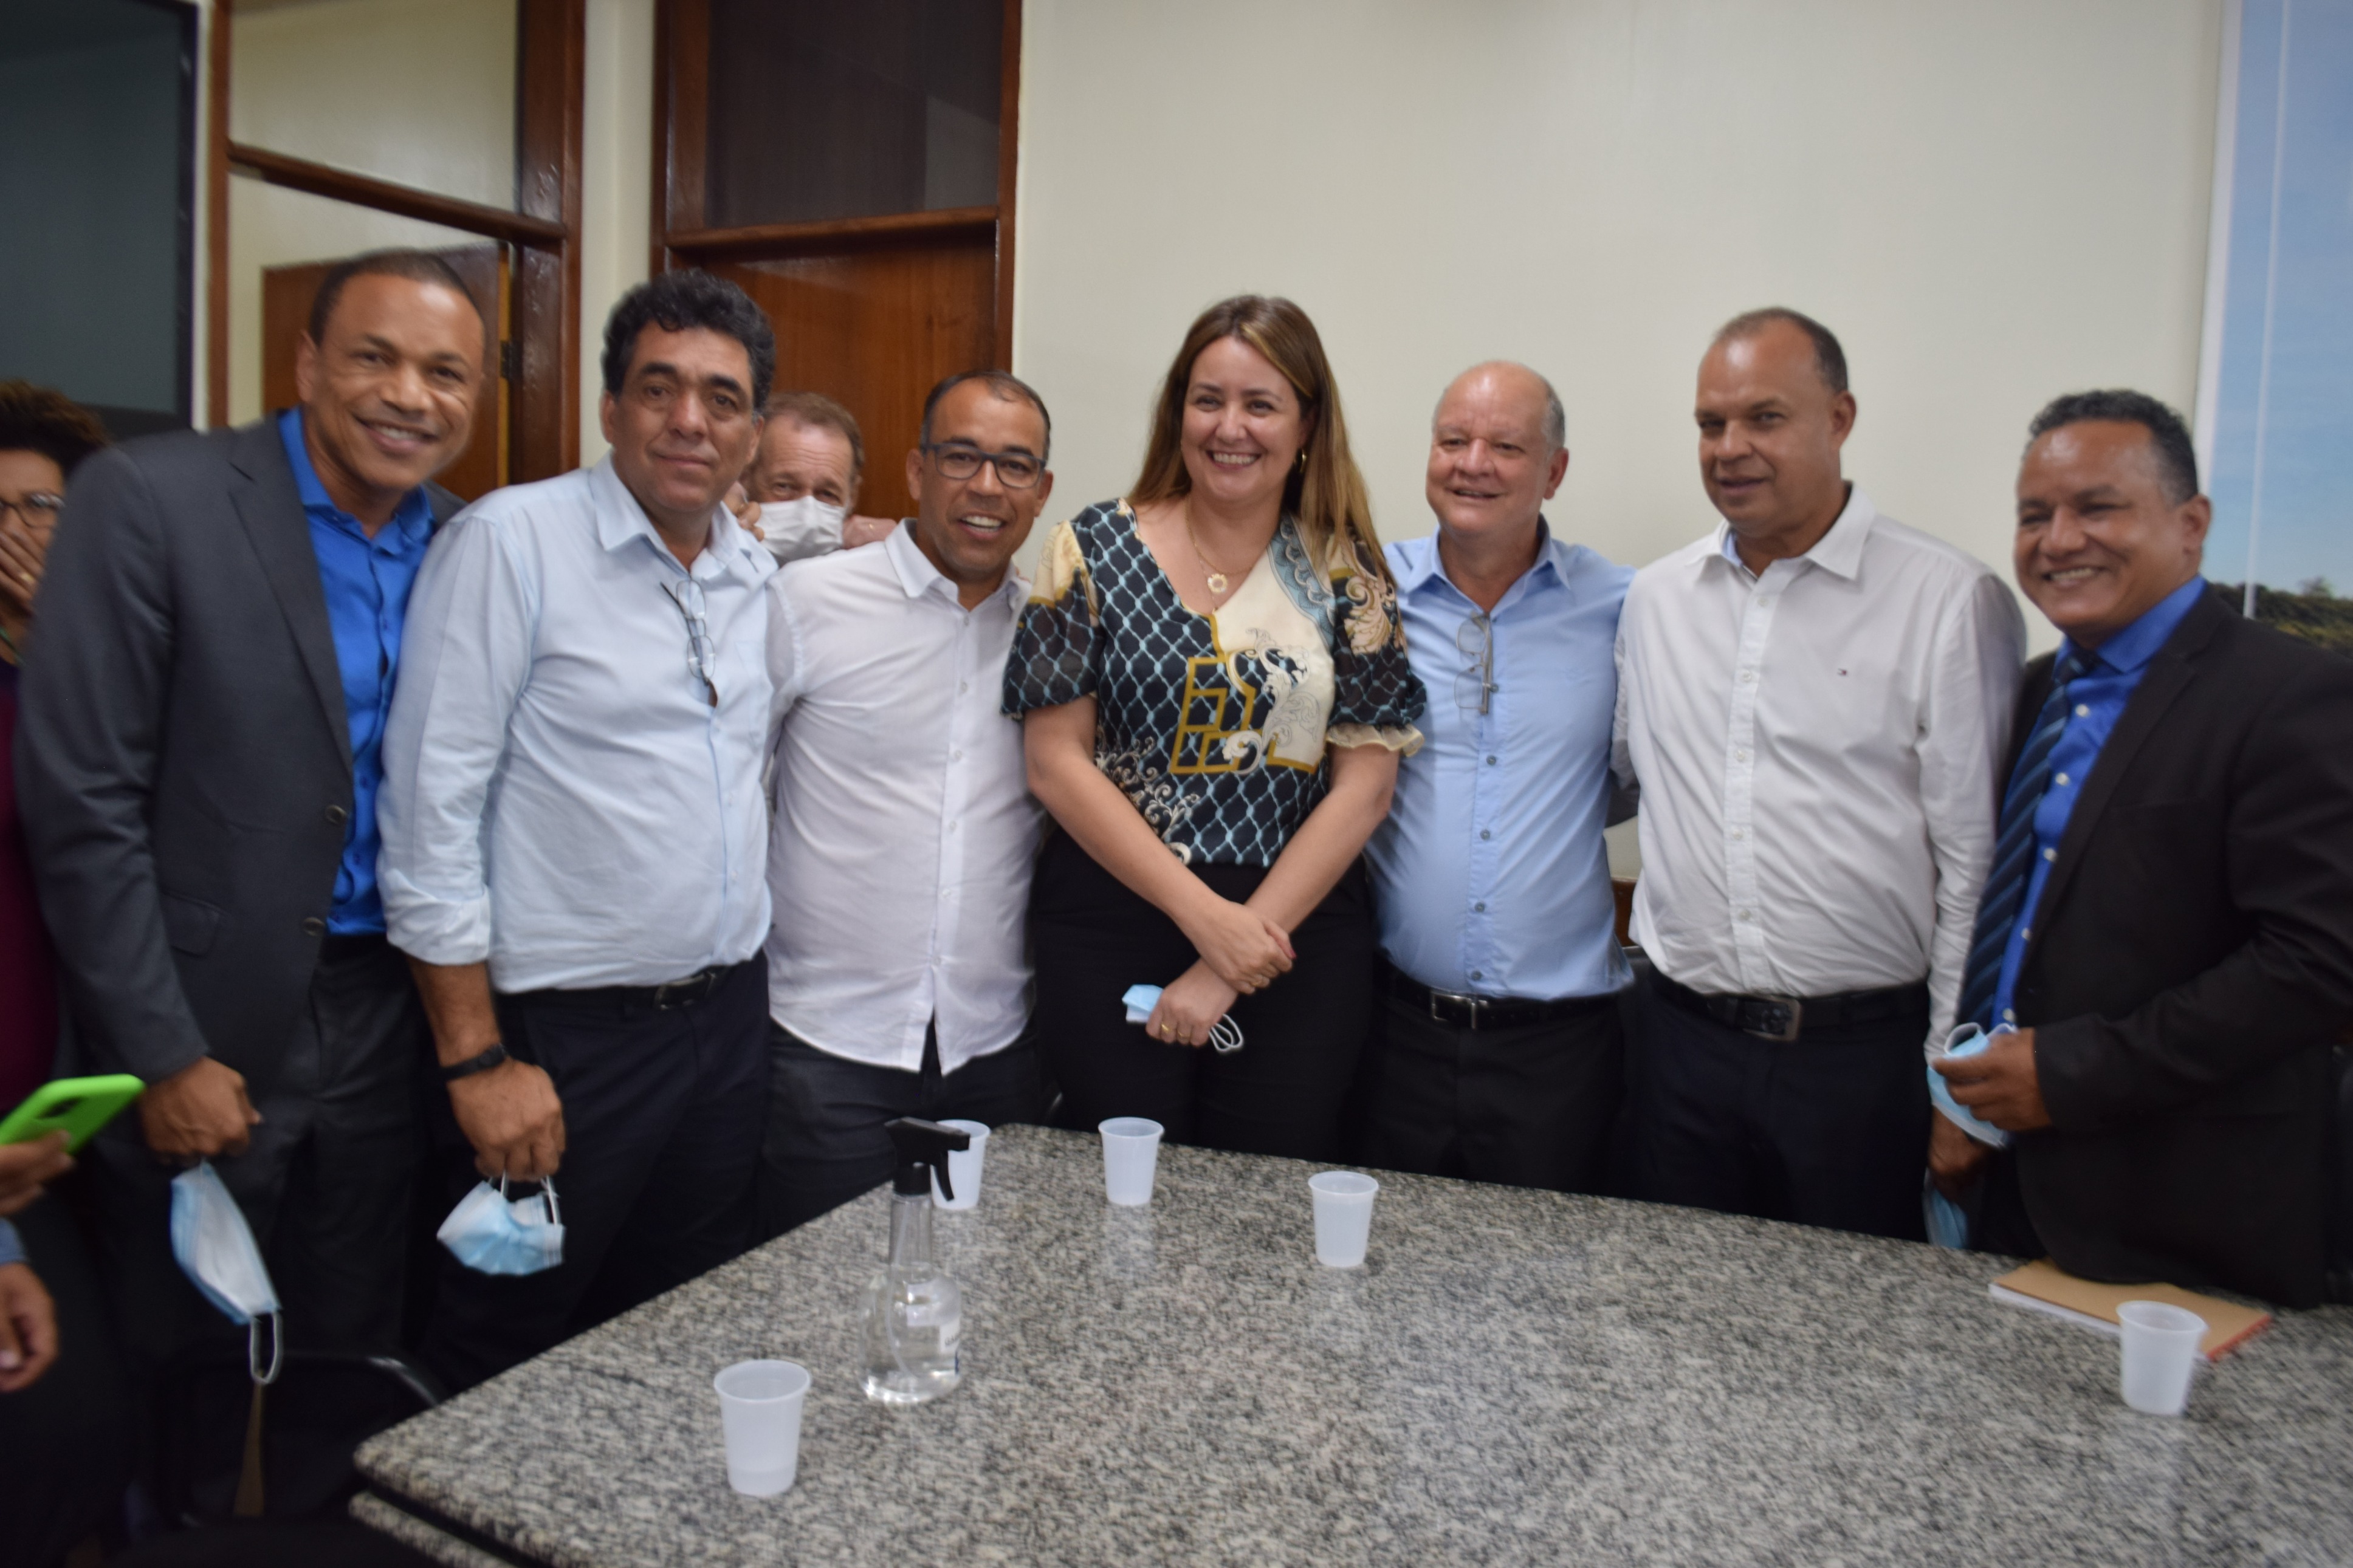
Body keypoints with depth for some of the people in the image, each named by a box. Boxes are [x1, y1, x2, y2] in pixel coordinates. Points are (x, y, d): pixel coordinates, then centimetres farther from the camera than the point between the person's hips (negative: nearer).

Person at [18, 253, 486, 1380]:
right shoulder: (145, 499, -11)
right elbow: (82, 803, -12)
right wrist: (165, 1057, -12)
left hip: (383, 1026, 4)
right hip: (201, 1034, -3)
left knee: (357, 1371, 16)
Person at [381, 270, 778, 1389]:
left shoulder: (758, 574, 8)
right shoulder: (510, 542, -11)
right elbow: (430, 812, -13)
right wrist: (477, 1059, -14)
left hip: (728, 1022, 6)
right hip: (561, 1041, -6)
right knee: (502, 1379, 10)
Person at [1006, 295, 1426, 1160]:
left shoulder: (1346, 574, 2)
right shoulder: (1094, 549, 1)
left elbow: (1365, 784, -2)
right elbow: (1056, 759, -4)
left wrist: (1233, 963, -9)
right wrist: (1203, 914, -12)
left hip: (1298, 942, 1)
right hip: (1114, 929, 0)